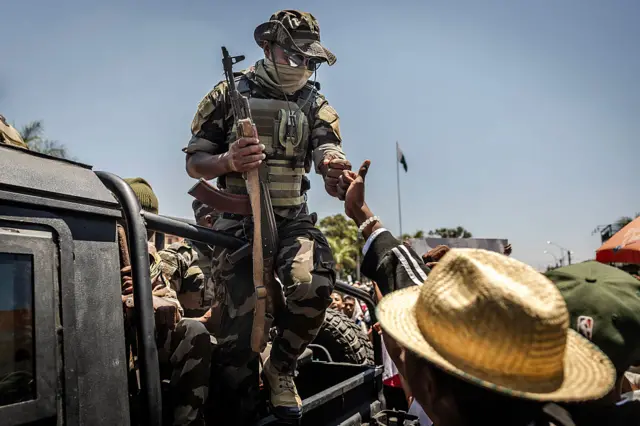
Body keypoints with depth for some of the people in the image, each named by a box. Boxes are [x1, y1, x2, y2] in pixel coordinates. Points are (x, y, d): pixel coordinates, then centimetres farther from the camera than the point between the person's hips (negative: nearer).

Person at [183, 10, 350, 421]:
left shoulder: (315, 104, 7)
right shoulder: (231, 93, 2)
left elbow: (331, 158, -7)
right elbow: (194, 163, 3)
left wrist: (337, 175, -32)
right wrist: (229, 162, -20)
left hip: (293, 219, 1)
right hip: (237, 222, -1)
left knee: (315, 285, -29)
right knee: (237, 334, 0)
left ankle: (281, 368, 0)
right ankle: (245, 410, 26)